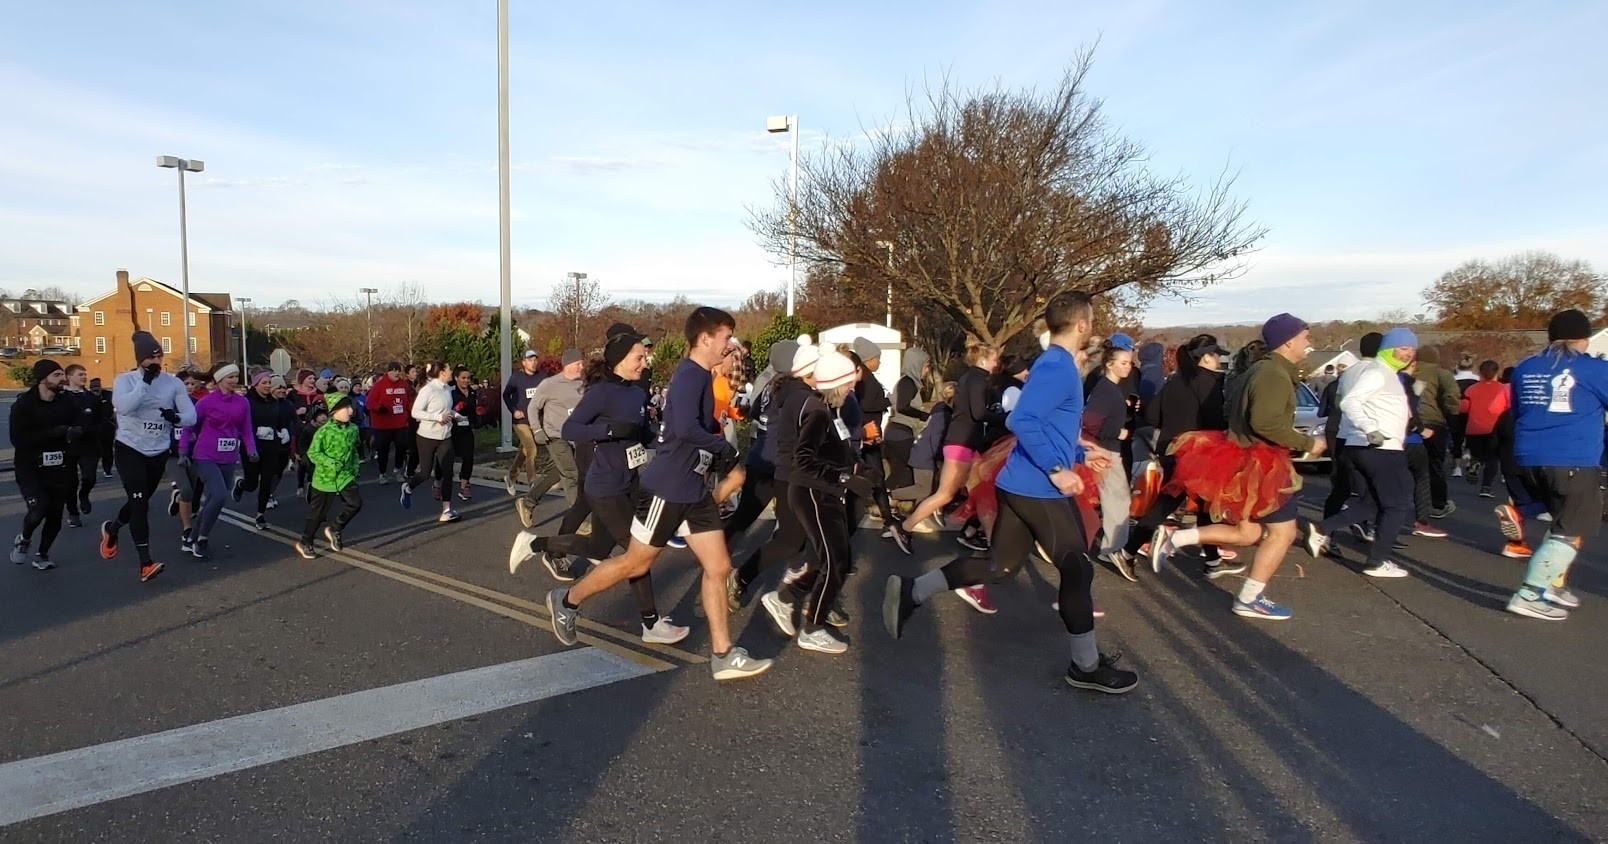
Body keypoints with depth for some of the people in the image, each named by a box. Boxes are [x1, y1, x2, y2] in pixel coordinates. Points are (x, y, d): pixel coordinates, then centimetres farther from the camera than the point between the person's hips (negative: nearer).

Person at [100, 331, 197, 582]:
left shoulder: (173, 383, -1)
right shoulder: (125, 380, -8)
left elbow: (191, 416, -3)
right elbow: (123, 407, -28)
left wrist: (176, 418, -24)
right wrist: (146, 381, -26)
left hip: (159, 453, 4)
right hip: (130, 449, -4)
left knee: (141, 501, 17)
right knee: (139, 502, -13)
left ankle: (111, 528, 50)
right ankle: (146, 563, -13)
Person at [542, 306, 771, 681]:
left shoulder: (703, 377, 10)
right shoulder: (688, 375, -18)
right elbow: (685, 428, -33)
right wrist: (726, 449, -18)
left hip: (695, 489, 9)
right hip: (667, 488, -9)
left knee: (718, 567, 5)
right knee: (636, 563, 8)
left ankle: (723, 655, 11)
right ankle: (567, 601, 30)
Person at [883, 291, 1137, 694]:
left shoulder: (1053, 364, 16)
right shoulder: (1059, 367, -16)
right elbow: (1022, 421, -28)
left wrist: (1083, 454, 25)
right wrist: (1057, 470, -24)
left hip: (1020, 485, 10)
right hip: (1042, 490, -10)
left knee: (1000, 564, 12)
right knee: (1078, 569, 4)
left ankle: (911, 590, 7)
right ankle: (1086, 666, 17)